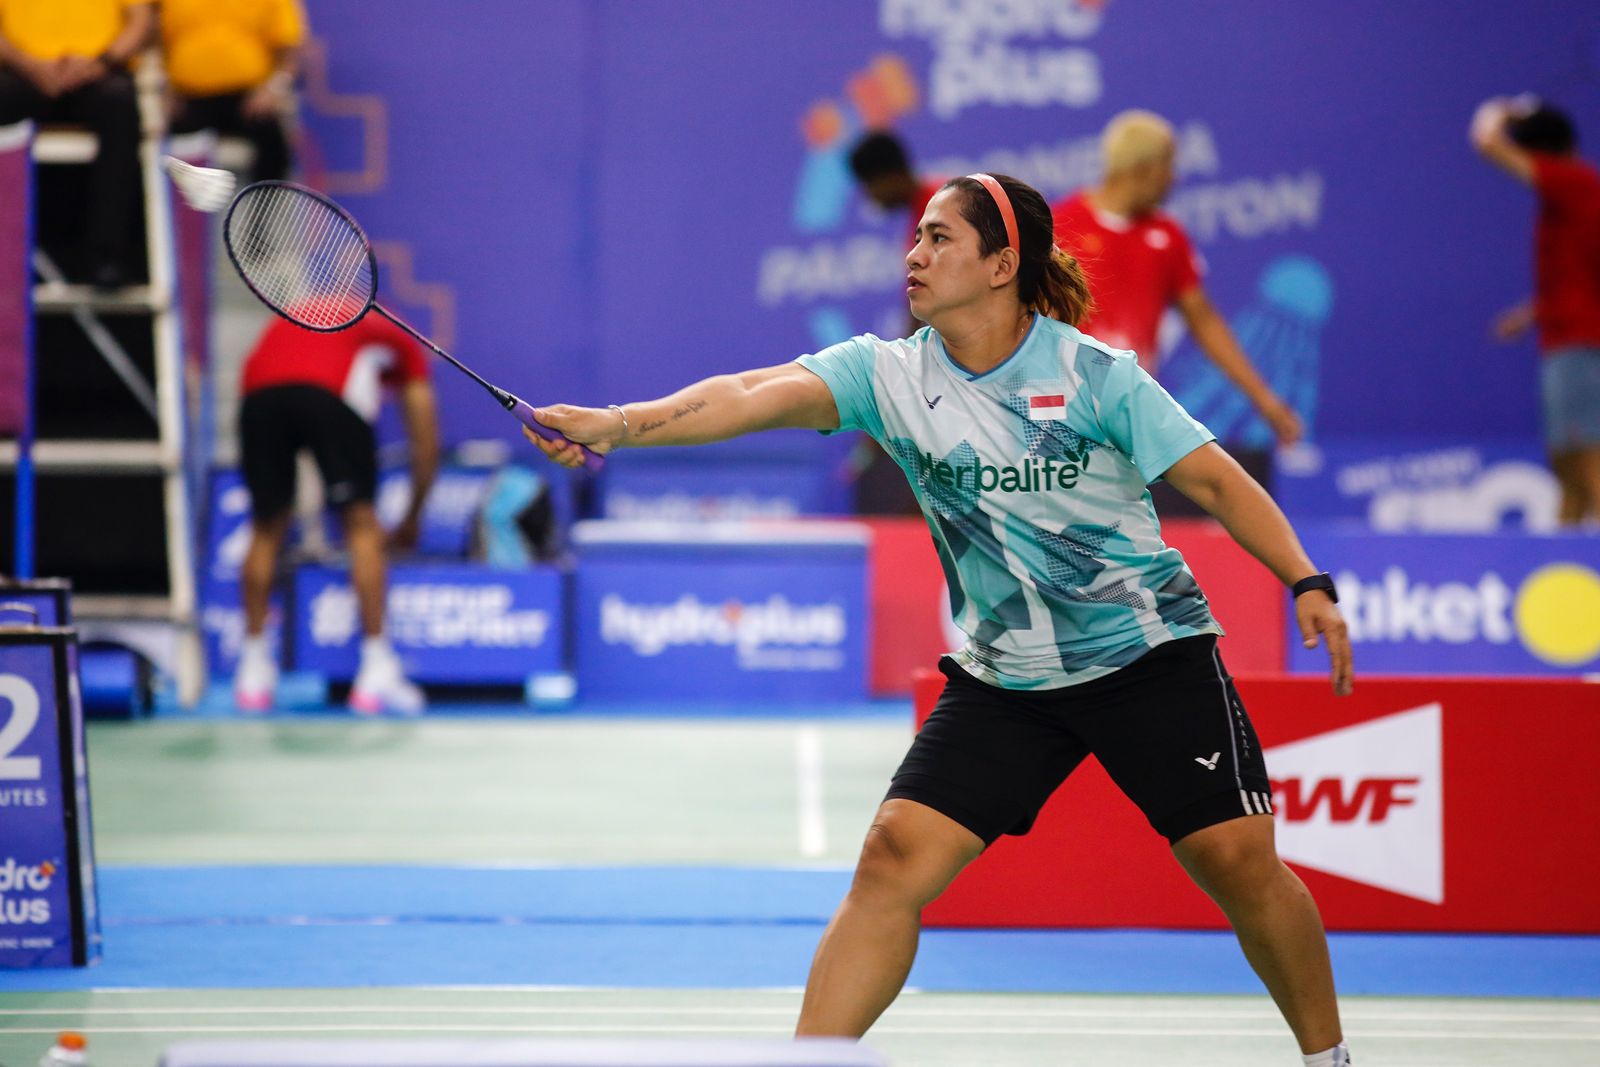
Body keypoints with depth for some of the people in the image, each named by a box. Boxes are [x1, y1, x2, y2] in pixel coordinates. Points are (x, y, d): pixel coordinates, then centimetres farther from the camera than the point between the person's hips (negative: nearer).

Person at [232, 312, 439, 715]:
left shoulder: (286, 322, 44)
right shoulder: (398, 340, 35)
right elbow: (427, 446, 35)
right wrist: (412, 520, 48)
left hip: (259, 394, 3)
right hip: (333, 394, -3)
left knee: (267, 527, 17)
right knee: (362, 526, 8)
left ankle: (253, 679, 19)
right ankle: (375, 672, 4)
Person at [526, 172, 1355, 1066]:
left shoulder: (1095, 375, -11)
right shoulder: (888, 374, -6)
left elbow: (1217, 481, -6)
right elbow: (758, 395, -21)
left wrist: (1307, 584, -17)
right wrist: (616, 424, -35)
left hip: (1152, 655, -2)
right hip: (1003, 680, 2)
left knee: (1238, 860, -7)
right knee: (895, 857, -12)